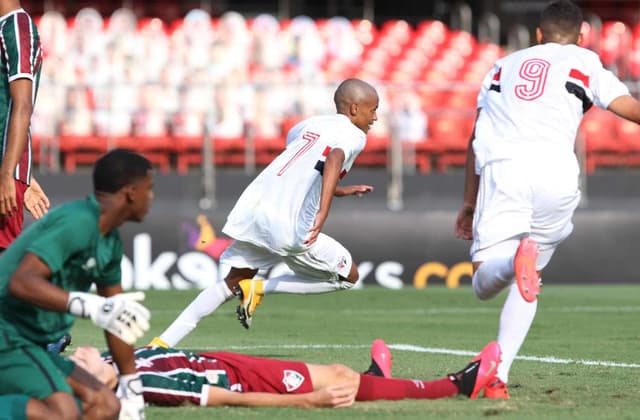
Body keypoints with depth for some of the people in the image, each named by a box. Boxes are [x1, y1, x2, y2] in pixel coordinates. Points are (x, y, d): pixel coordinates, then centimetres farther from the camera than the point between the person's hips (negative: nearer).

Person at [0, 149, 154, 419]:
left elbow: (118, 317, 25)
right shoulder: (78, 222, -16)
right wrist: (93, 308, -38)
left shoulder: (110, 243, 15)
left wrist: (133, 391, 30)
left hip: (31, 345, 11)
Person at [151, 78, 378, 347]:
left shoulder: (307, 126, 23)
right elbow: (334, 159, -22)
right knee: (348, 276, 12)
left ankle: (163, 343, 14)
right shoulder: (354, 135, 0)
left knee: (234, 282, 23)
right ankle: (260, 289, 0)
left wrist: (340, 191, 44)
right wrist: (323, 213, -31)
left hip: (251, 210, 7)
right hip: (288, 226, -7)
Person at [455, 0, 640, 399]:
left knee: (485, 284, -3)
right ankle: (498, 376, 2)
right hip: (555, 169, -1)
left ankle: (516, 258, -39)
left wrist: (470, 202, 36)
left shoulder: (504, 65, 29)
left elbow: (477, 140, 29)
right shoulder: (583, 62, 19)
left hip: (501, 167, 1)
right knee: (529, 280, 16)